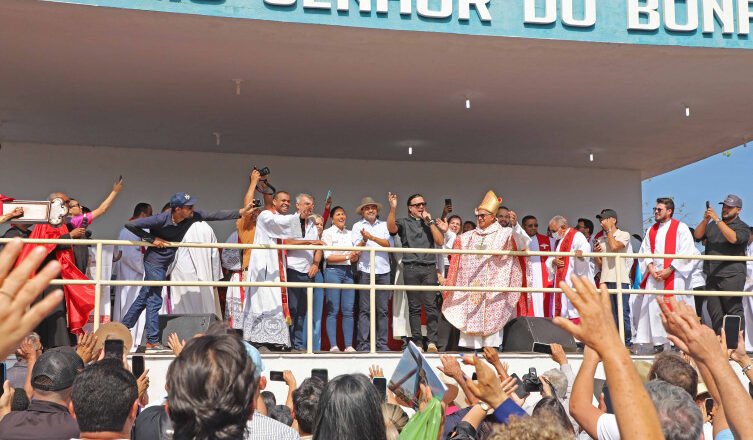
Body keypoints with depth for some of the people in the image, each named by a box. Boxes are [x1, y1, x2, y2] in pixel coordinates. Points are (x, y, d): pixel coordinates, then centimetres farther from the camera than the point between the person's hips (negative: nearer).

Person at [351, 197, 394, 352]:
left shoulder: (384, 225, 12)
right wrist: (364, 240, -22)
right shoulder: (358, 226, 8)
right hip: (365, 271, -2)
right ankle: (363, 344, -1)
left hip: (383, 270, 2)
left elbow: (390, 244, -2)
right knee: (365, 309, -3)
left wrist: (372, 237, -12)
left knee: (383, 310, 3)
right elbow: (357, 248, -2)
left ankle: (382, 344, 8)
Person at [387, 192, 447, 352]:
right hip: (411, 267, -1)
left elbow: (440, 241, 5)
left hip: (429, 268, 1)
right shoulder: (404, 222, 12)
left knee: (431, 305, -8)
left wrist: (430, 222, 1)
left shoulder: (432, 223, 19)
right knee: (414, 307, 1)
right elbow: (391, 228, -9)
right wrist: (393, 208, -21)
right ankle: (417, 343, 3)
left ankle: (432, 342, -9)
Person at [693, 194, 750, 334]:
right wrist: (705, 220, -8)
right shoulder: (713, 225, 20)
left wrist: (717, 219, -20)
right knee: (714, 313, 6)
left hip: (731, 276, -6)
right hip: (712, 276, 6)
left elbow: (733, 238, -19)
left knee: (734, 312, -8)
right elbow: (698, 235, 8)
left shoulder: (742, 227, 2)